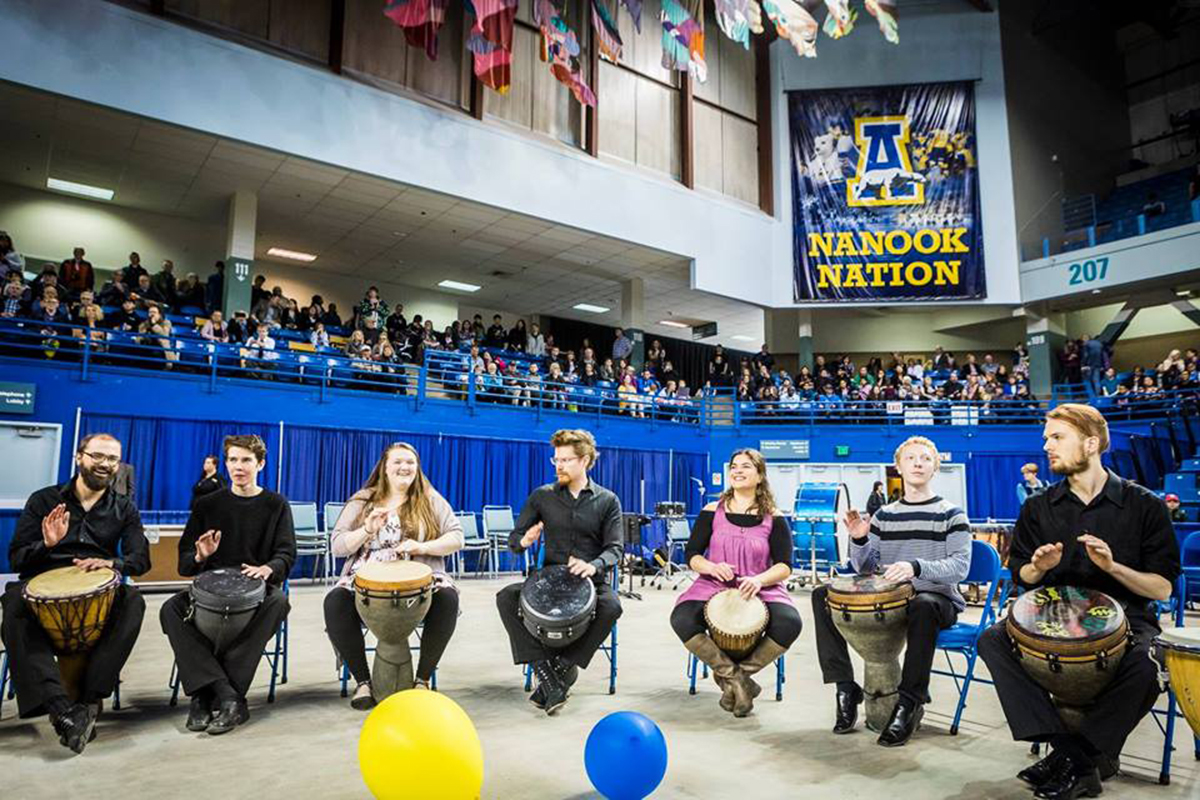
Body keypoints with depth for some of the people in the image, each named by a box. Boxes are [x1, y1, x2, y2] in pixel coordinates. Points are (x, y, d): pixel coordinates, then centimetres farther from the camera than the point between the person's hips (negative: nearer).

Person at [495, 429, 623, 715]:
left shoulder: (608, 501, 2)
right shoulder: (542, 496, 5)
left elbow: (614, 548, -5)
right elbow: (513, 539, 7)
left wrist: (594, 565, -28)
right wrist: (524, 542, -19)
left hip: (591, 580, -1)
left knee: (611, 607, -33)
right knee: (506, 597, -23)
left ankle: (563, 667, -15)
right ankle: (544, 669, -22)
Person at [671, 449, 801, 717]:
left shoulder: (774, 518, 3)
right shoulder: (712, 512, 5)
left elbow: (784, 566, -1)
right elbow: (691, 554, 4)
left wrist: (759, 579, -22)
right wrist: (710, 567, -18)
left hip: (760, 590, 0)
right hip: (713, 586, 0)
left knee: (790, 623, -29)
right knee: (681, 619, -28)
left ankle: (730, 677, -8)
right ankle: (735, 677, -11)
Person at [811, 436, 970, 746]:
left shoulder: (950, 514, 0)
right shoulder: (884, 515, 12)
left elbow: (960, 566, -14)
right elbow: (865, 568, 9)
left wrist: (916, 567, -33)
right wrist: (859, 539, -14)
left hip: (938, 599, -4)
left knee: (923, 605, -41)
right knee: (822, 595, -14)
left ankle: (910, 702, -25)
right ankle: (845, 687, -9)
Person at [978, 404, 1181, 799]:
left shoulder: (1144, 505, -1)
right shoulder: (1038, 508, 6)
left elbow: (1163, 588, -3)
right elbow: (1021, 577, 13)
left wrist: (1113, 566, -21)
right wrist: (1038, 567, -11)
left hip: (1124, 618, -2)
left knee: (1145, 664, -36)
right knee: (992, 640, -24)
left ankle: (1071, 759, -16)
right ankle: (1085, 760, -23)